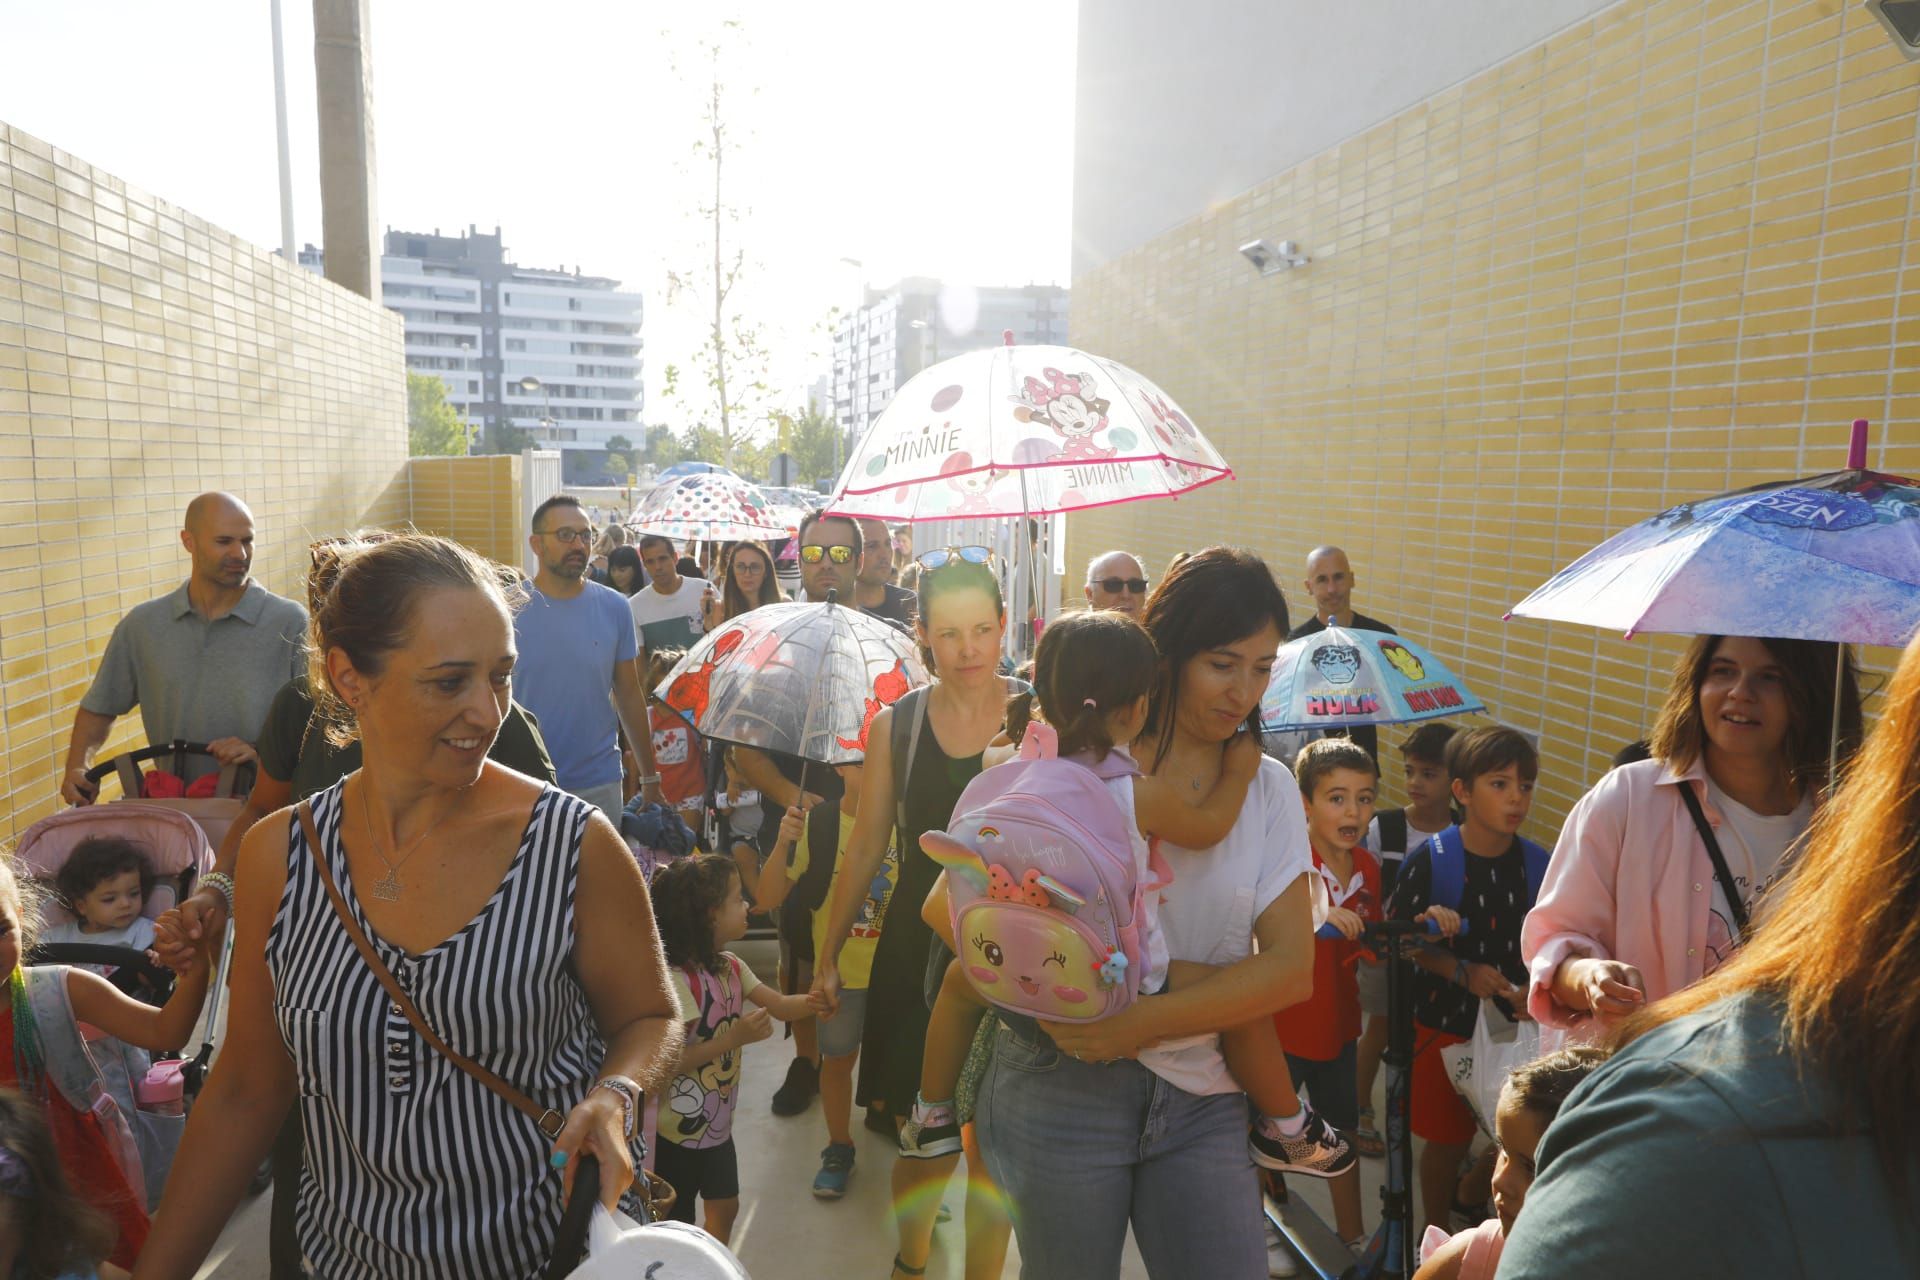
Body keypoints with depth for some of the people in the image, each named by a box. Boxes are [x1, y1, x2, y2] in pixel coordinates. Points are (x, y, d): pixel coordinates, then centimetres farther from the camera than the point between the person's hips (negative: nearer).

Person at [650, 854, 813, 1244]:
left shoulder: (731, 967, -1)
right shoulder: (676, 981, -28)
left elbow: (779, 1006, 5)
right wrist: (734, 1038, -32)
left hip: (718, 1122, 8)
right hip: (678, 1130, -8)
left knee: (725, 1207, 24)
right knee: (676, 1227, 9)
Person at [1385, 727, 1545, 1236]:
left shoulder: (1538, 864, -2)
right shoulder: (1430, 860, -12)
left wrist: (1535, 992, -10)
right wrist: (1462, 972, -18)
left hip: (1515, 1022, 3)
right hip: (1444, 1021, -3)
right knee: (1448, 1139, 8)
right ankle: (1437, 1236, 30)